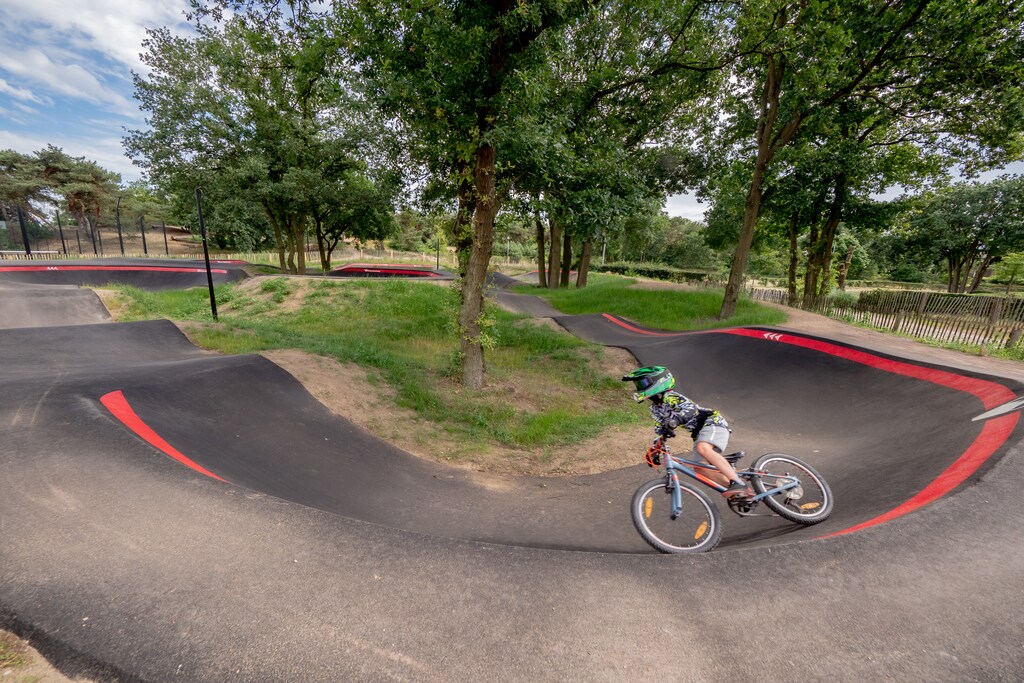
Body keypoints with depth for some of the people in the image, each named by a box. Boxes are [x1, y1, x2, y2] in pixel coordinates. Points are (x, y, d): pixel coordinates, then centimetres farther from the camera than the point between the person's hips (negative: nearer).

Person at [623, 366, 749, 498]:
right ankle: (740, 492, 2)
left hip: (713, 422, -9)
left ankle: (739, 483, -32)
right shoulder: (655, 408, 10)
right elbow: (662, 429, 20)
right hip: (699, 431, 9)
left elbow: (690, 408, -35)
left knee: (702, 448, -36)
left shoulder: (669, 397, -17)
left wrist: (674, 421, -52)